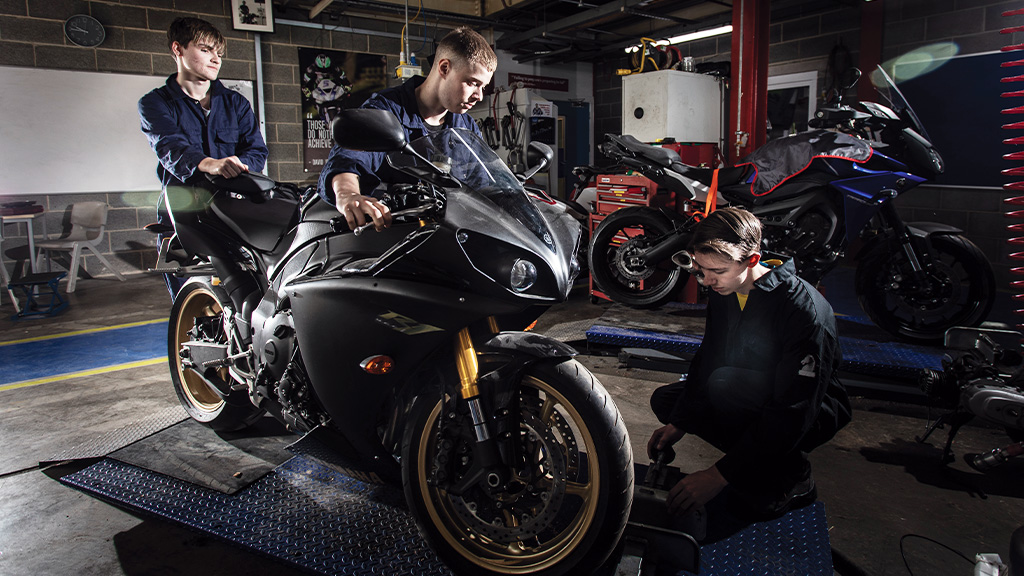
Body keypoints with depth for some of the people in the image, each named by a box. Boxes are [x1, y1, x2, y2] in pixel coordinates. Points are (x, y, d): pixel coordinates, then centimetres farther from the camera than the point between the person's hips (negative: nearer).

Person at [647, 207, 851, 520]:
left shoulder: (803, 308, -31)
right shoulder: (723, 291, -7)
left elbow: (794, 412, -33)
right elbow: (707, 359, 5)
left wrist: (720, 474, -35)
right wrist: (678, 423, -6)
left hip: (814, 410, -8)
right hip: (753, 397, 8)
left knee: (725, 383, -35)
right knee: (664, 399, 1)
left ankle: (791, 475, -13)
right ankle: (759, 456, 2)